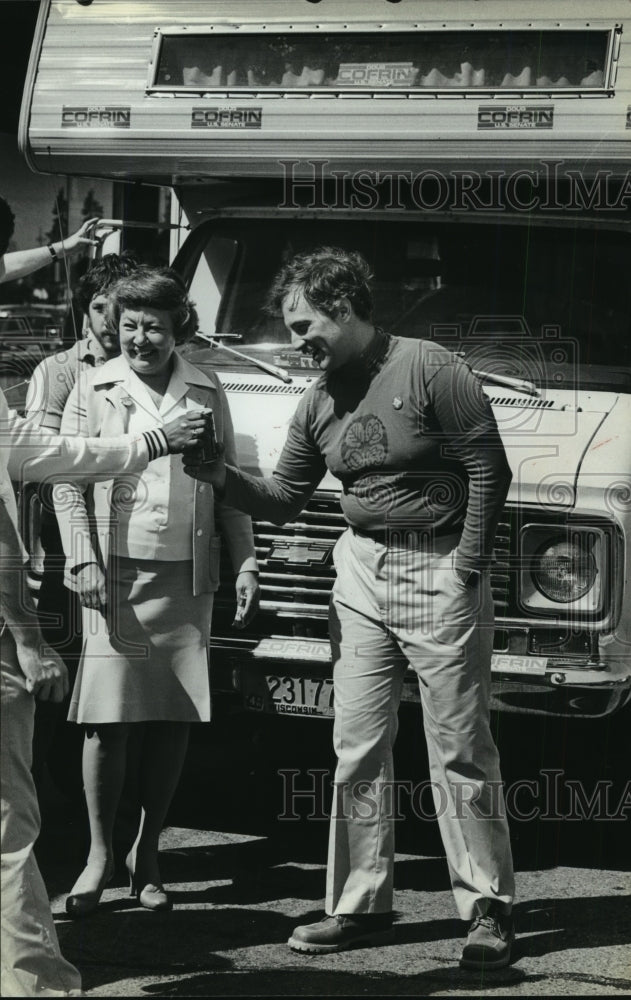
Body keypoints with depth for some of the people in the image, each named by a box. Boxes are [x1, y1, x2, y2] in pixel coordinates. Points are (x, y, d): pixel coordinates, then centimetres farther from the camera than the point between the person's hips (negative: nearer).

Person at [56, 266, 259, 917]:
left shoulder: (206, 395, 10)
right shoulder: (93, 393, 4)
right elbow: (68, 485, 3)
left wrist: (245, 562, 7)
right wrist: (83, 560, -8)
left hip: (186, 577, 2)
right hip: (115, 574, -2)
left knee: (175, 719, 3)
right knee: (109, 717, -7)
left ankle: (147, 855, 15)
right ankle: (99, 856, 4)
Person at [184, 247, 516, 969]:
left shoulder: (428, 369, -10)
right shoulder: (319, 403, 10)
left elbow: (489, 470, -9)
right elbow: (284, 500, 14)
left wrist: (467, 570, -12)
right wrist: (220, 476, -4)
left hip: (440, 569, -6)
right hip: (361, 567, 6)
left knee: (460, 752, -3)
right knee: (358, 748, 4)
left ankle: (488, 909, 4)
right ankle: (360, 905, 11)